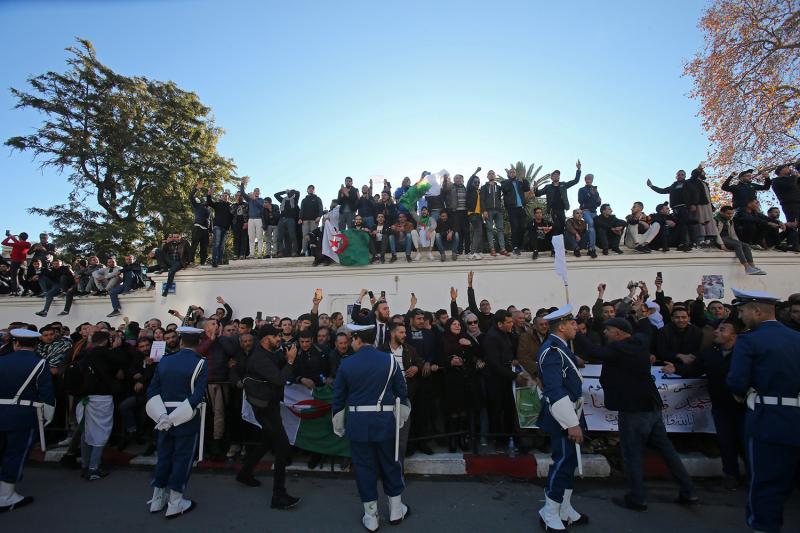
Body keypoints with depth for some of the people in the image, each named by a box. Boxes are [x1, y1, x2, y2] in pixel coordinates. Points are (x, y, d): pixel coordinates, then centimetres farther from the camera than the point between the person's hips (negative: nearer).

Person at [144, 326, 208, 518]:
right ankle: (175, 503, 13)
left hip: (165, 417, 5)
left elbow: (152, 391, -1)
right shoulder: (200, 363, -12)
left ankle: (157, 499, 28)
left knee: (164, 456, 17)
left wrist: (162, 416, -7)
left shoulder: (164, 361, 3)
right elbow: (197, 395, -21)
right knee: (182, 458, 6)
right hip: (188, 419, -4)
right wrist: (174, 418, -16)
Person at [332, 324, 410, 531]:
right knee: (390, 464, 16)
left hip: (358, 422, 0)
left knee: (364, 466, 13)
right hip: (384, 420, 1)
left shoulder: (346, 364, -5)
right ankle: (396, 509, 31)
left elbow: (338, 398, 1)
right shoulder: (390, 360, -5)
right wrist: (402, 418, 15)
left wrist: (338, 426, 14)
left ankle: (371, 516, 25)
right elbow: (401, 392, 1)